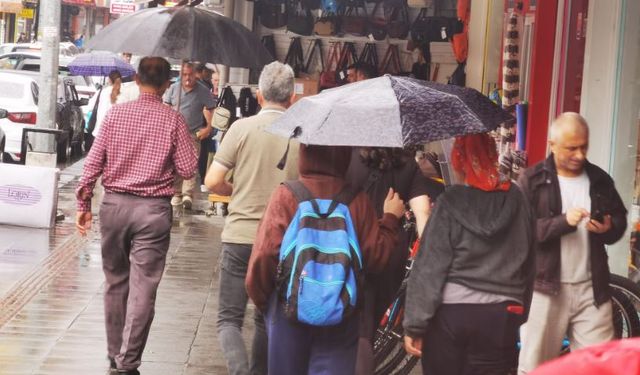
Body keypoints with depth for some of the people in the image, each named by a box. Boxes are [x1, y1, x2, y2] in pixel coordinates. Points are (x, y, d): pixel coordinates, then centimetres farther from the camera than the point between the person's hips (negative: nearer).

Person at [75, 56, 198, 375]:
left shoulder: (115, 113, 0)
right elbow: (187, 169, -6)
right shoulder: (173, 120, -6)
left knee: (115, 282, 16)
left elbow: (93, 162, 0)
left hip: (114, 205, 3)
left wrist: (84, 204, 8)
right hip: (153, 210, -2)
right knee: (142, 287, 0)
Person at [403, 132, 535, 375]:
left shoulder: (450, 203, -7)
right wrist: (521, 311, 13)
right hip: (500, 315, 3)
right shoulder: (516, 200, 3)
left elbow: (429, 267, -9)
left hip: (450, 312, -2)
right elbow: (528, 261, 6)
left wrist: (413, 325, -6)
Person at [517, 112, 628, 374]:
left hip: (591, 287, 3)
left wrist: (608, 228, -5)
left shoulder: (600, 180, 9)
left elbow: (620, 219, 19)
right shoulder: (532, 180, -3)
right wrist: (563, 221, -24)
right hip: (545, 286, -3)